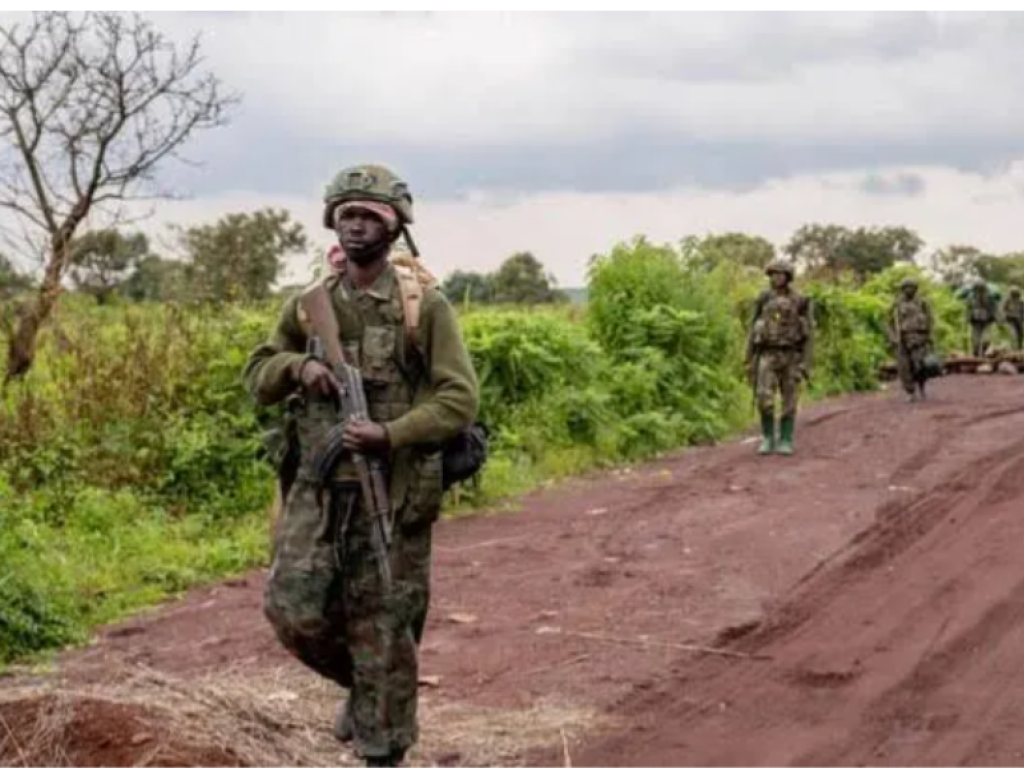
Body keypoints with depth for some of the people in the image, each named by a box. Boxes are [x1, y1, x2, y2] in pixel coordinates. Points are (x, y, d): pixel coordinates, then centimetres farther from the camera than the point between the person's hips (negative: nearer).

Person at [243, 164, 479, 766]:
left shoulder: (425, 308, -4)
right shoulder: (308, 307, 8)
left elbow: (460, 398, -9)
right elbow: (257, 377, 16)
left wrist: (391, 434, -22)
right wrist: (298, 365, -7)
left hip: (394, 493, -3)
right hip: (318, 489, 4)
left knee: (384, 630, 2)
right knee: (294, 612, -2)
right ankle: (360, 683, 28)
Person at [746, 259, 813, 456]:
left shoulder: (800, 302, 0)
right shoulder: (763, 300, 4)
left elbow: (808, 334, 0)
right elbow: (754, 332, 8)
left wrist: (806, 363, -7)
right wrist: (749, 361, 5)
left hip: (791, 357, -1)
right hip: (768, 356, 1)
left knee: (789, 402, 0)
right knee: (765, 399, -10)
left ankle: (785, 442, 9)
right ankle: (768, 439, 5)